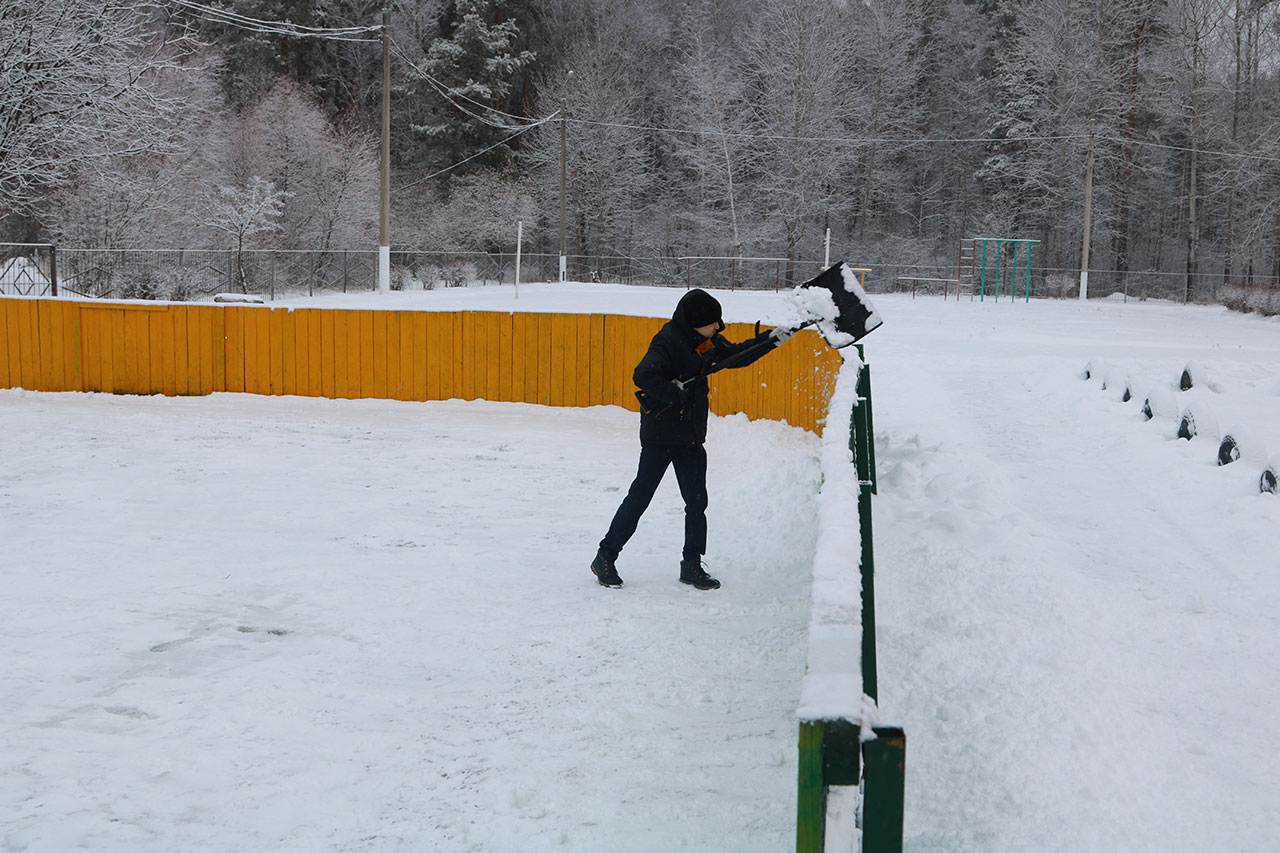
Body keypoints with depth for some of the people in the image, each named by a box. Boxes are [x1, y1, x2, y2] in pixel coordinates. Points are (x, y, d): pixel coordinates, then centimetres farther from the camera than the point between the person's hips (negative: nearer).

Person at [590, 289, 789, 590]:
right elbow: (643, 376, -32)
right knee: (639, 497, -2)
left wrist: (771, 339, 12)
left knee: (697, 501, 7)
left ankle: (692, 565, 17)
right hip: (660, 434, -7)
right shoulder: (668, 342, -18)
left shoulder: (706, 341, 7)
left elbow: (736, 356, 21)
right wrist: (674, 393, -26)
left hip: (691, 435, 8)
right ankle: (605, 557, 9)